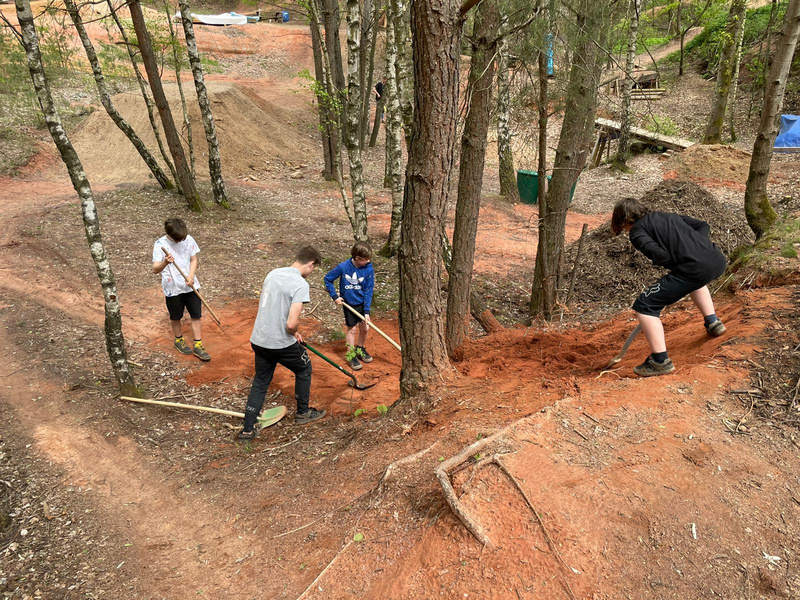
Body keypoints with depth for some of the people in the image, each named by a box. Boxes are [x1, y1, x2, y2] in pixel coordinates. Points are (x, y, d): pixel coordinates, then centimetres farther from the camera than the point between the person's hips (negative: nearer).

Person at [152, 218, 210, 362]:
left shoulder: (188, 239, -6)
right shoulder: (160, 245, -16)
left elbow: (193, 260, 3)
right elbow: (155, 269, -23)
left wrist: (191, 276, -14)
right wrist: (165, 262, -45)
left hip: (191, 285, 3)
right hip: (173, 288, -2)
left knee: (196, 316, 5)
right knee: (176, 317, 16)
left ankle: (198, 346, 17)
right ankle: (179, 340, 40)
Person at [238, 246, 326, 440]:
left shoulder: (273, 273, 5)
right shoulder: (300, 284, -20)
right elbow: (292, 323, -26)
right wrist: (293, 333, -2)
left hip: (259, 339, 7)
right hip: (281, 343, -7)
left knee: (260, 381, 21)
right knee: (304, 369, 20)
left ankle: (248, 429, 22)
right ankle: (303, 413, 35)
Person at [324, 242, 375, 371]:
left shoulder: (369, 269, -18)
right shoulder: (343, 267, -22)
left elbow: (368, 291, -14)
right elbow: (328, 279, -7)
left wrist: (366, 311, -17)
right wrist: (334, 296, -10)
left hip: (362, 303, 2)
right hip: (348, 303, -2)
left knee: (365, 327, 10)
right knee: (352, 329, 5)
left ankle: (360, 349, 36)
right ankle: (351, 356, 20)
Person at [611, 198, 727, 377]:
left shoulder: (636, 230, 4)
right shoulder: (670, 216, 26)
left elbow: (658, 254, -12)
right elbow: (703, 226, 25)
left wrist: (674, 266, 7)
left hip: (695, 268, -8)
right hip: (718, 261, 8)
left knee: (644, 306, 1)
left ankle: (660, 361, 1)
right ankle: (713, 322, 42)